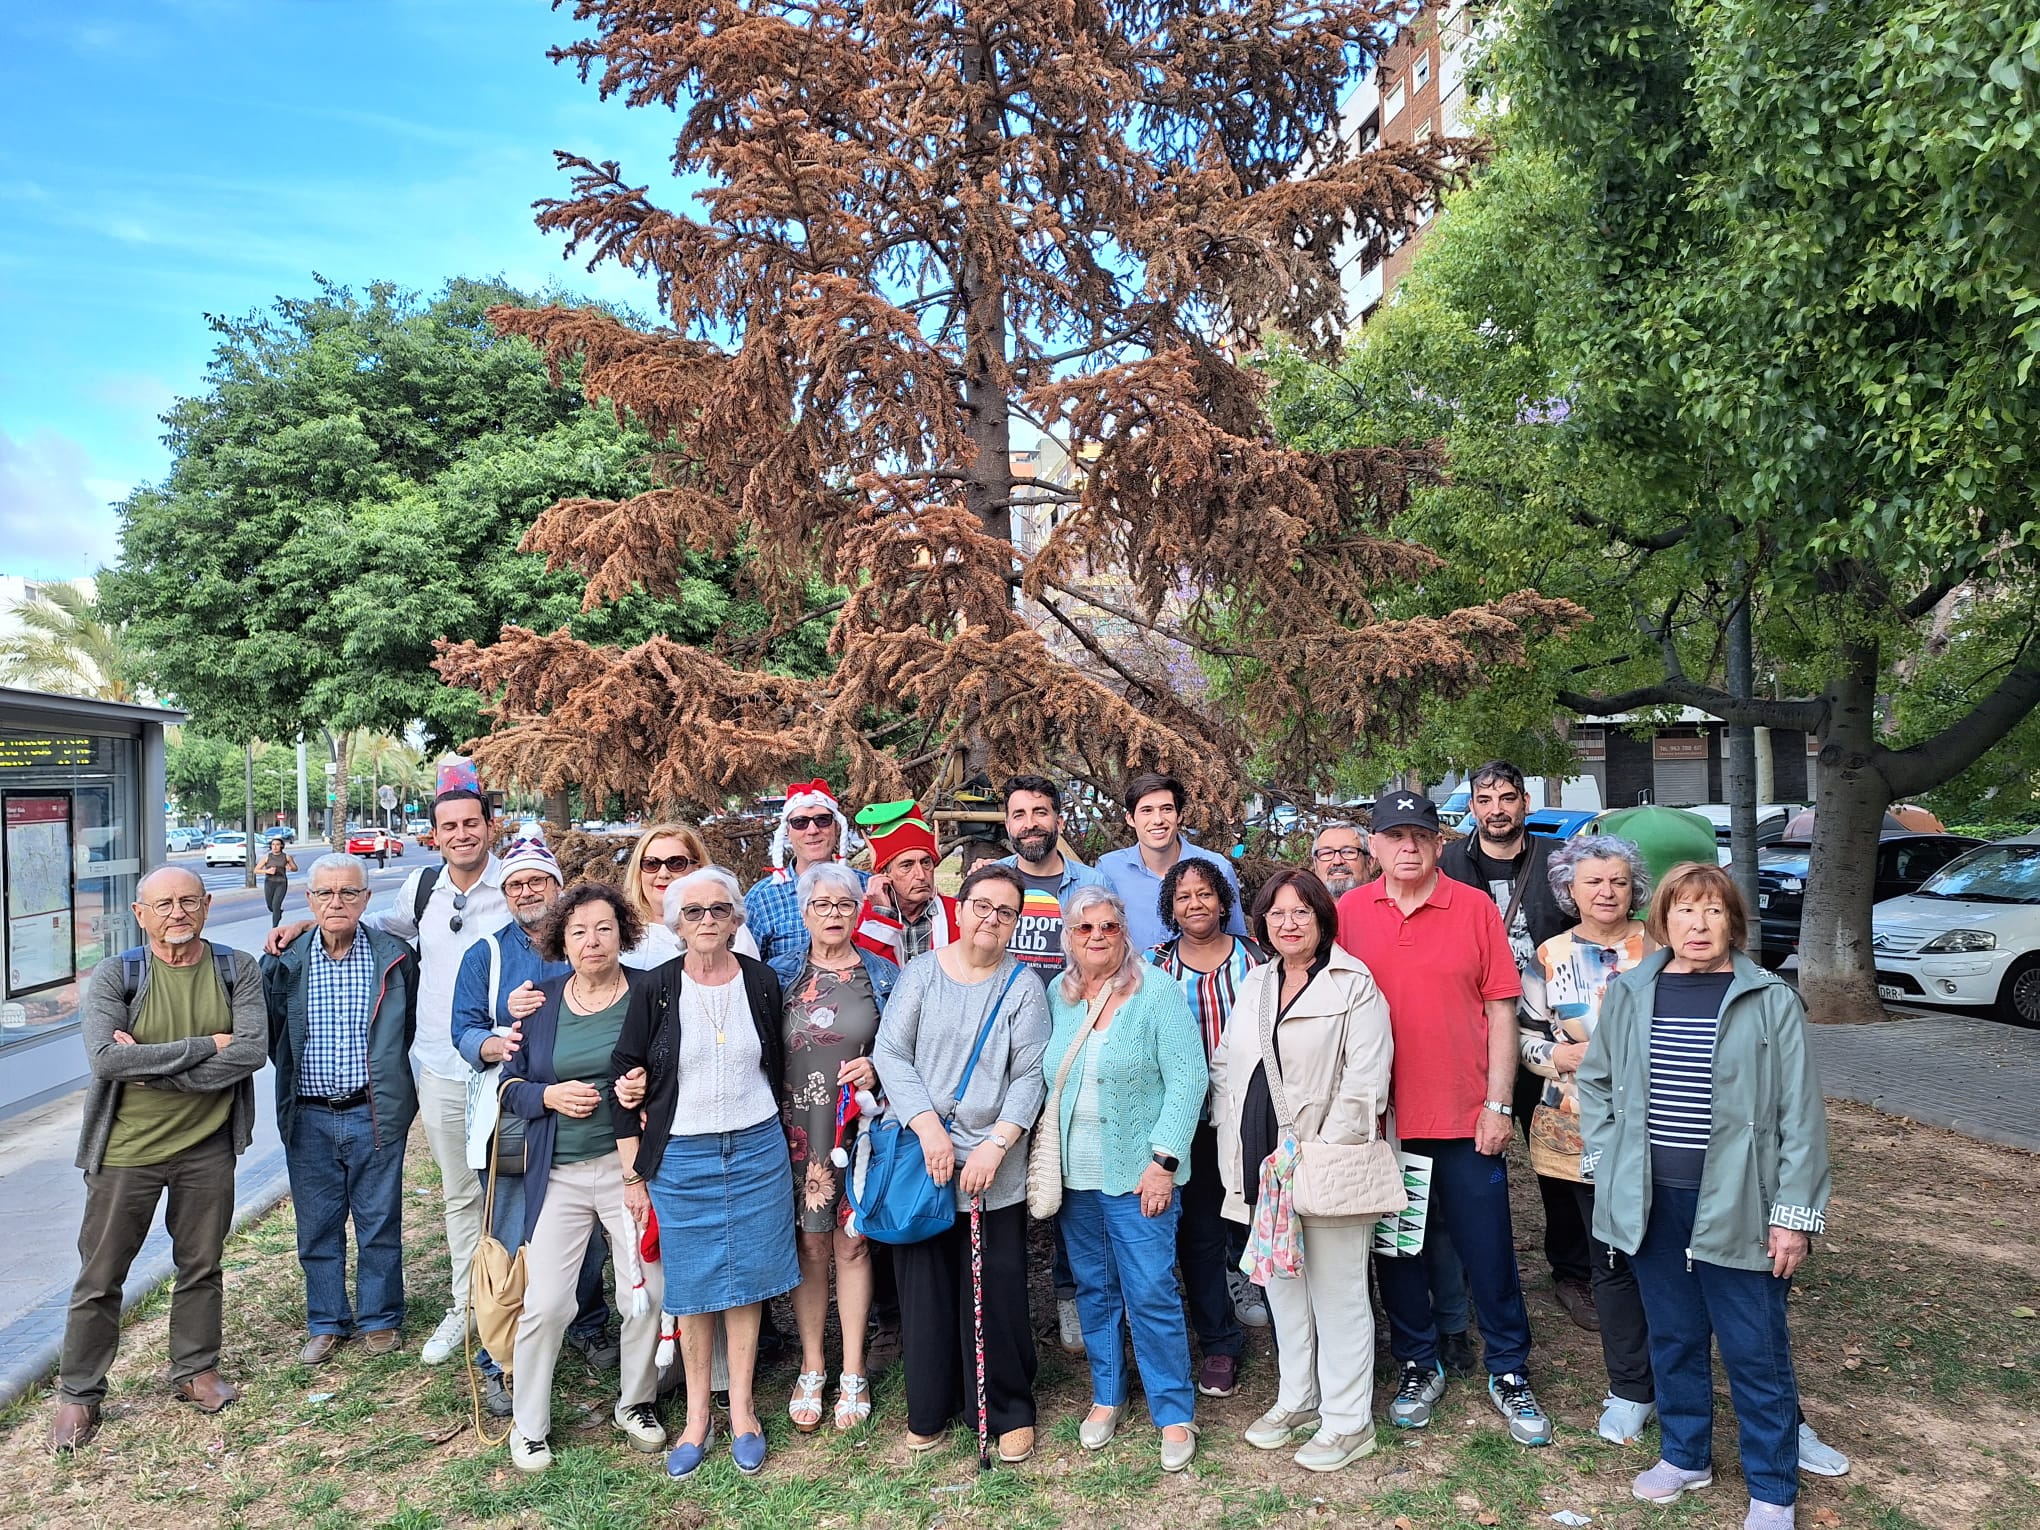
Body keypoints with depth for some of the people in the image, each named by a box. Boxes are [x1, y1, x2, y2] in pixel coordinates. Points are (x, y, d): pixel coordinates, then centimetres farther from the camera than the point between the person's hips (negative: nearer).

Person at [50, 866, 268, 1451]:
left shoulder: (237, 971, -4)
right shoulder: (113, 976, -8)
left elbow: (252, 1050, -15)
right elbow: (106, 1058, -21)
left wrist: (155, 1069, -19)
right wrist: (205, 1045, -21)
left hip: (207, 1146, 2)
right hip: (126, 1149, -1)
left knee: (201, 1265, 15)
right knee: (101, 1276, 10)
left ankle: (195, 1370, 33)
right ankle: (79, 1394, 26)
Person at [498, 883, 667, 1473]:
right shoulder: (539, 1002, 5)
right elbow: (511, 1086, 9)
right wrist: (549, 1096, -11)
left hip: (632, 1166, -1)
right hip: (559, 1174, 1)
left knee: (647, 1296, 4)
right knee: (545, 1304, 0)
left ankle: (636, 1403, 30)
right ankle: (528, 1426, 23)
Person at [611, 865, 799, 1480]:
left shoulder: (762, 982, -1)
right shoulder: (656, 988, -6)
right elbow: (627, 1082, -2)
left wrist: (777, 1147, 11)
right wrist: (634, 1173, -2)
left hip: (756, 1151, 1)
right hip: (681, 1157, -1)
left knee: (746, 1282, 9)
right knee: (692, 1290, 8)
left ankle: (742, 1410, 24)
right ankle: (697, 1414, 25)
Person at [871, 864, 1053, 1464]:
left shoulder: (1023, 985, 0)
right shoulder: (921, 972, 2)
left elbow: (1029, 1076, -3)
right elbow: (890, 1053, -3)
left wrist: (994, 1146, -13)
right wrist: (929, 1128, -12)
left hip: (995, 1166, -1)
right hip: (921, 1156, 1)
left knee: (998, 1290, 3)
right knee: (924, 1285, 9)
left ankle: (1011, 1413, 23)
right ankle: (928, 1409, 29)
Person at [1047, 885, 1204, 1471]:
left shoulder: (1158, 991, -10)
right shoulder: (1057, 995, 5)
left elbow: (1188, 1079, -12)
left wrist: (1164, 1161, -16)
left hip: (1138, 1174, -5)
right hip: (1074, 1174, 5)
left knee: (1151, 1293, -1)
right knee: (1093, 1289, 15)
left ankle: (1174, 1413, 15)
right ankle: (1106, 1396, 32)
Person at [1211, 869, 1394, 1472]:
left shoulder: (1354, 985, -8)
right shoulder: (1254, 983, 12)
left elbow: (1364, 1081, -14)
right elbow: (1224, 1065, 16)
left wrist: (1320, 1153, -16)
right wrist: (1235, 1138, 6)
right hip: (1261, 1166, 7)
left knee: (1337, 1293, 2)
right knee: (1282, 1286, 17)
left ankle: (1347, 1420, 16)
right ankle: (1296, 1400, 33)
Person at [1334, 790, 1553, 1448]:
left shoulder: (1476, 908, -3)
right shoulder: (1348, 913, 0)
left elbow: (1501, 1010, -2)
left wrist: (1498, 1105, -6)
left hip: (1465, 1119, -1)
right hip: (1379, 1117, 2)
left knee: (1489, 1251, 8)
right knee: (1396, 1249, 13)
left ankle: (1509, 1374, 27)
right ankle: (1418, 1367, 31)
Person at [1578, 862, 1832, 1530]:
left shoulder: (1771, 1001, -7)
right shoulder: (1628, 993, 1)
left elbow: (1800, 1115, -5)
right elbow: (1595, 1081, 13)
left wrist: (1794, 1214, -8)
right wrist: (1604, 1165, 5)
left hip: (1736, 1206, -3)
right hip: (1651, 1202, 3)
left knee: (1756, 1351, 7)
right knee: (1672, 1337, 17)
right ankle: (1685, 1455, 36)